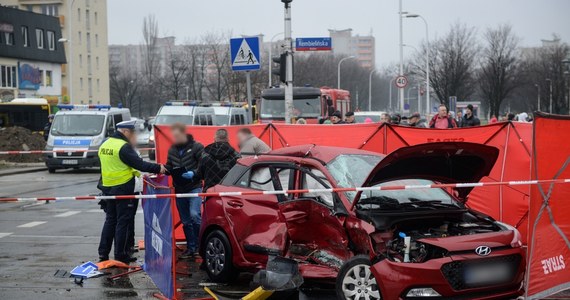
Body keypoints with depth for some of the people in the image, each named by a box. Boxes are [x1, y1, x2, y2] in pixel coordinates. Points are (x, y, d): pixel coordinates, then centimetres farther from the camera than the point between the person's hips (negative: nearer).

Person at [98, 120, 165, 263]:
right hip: (123, 189, -8)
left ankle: (103, 252, 16)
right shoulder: (124, 146, -17)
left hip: (107, 187, 8)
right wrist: (158, 168, -10)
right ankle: (121, 255, 3)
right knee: (123, 221, 0)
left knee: (110, 219, 16)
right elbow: (139, 164, -19)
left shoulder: (105, 145, 10)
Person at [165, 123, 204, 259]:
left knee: (194, 214, -22)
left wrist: (194, 173, -24)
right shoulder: (172, 150, 10)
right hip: (179, 189, 6)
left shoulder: (196, 147, -6)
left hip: (194, 187, -6)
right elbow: (169, 167, 16)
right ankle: (191, 248, 18)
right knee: (185, 221, 10)